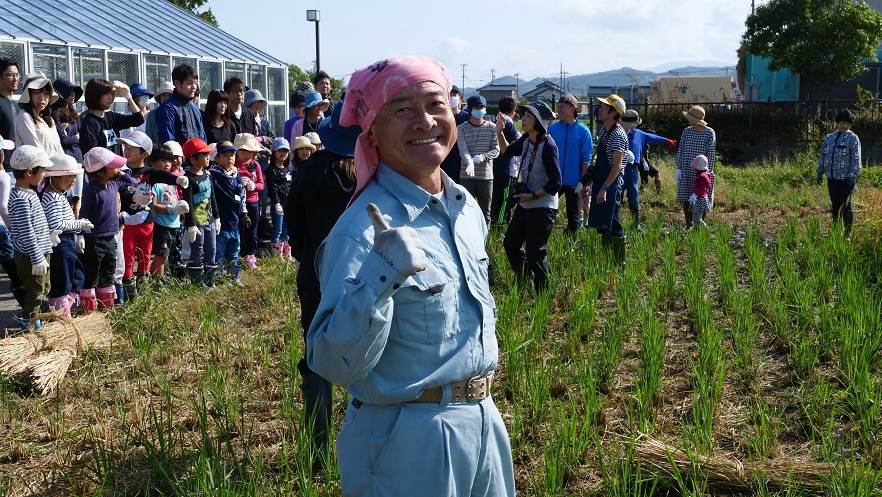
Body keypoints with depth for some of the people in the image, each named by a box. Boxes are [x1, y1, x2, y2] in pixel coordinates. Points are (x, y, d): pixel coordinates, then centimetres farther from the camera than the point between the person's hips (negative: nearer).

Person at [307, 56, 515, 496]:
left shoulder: (467, 208, 2)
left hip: (484, 421, 7)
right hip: (409, 439, -7)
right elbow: (335, 366, -24)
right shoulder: (364, 228, -21)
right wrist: (380, 277, -35)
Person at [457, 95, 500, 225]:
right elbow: (463, 150, -12)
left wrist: (482, 157, -22)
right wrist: (469, 161, -34)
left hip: (486, 175, 1)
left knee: (485, 212, 8)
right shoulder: (461, 129, 0)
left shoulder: (491, 127, 4)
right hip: (467, 176, -1)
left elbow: (496, 150, -2)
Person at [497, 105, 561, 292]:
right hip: (525, 205, 9)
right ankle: (524, 281, 34)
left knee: (535, 252, -3)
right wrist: (500, 132, 8)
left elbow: (555, 183, -21)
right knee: (510, 243, 17)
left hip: (543, 208, -9)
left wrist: (532, 195, -18)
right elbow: (508, 150, 23)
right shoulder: (526, 139, 2)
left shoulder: (547, 145, -21)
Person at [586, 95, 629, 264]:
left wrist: (604, 188, -24)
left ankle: (620, 263, 0)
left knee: (611, 226, -6)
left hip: (611, 184, -9)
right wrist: (591, 181, 19)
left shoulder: (618, 135, -16)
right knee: (600, 224, 14)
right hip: (600, 182, 9)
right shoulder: (603, 130, 11)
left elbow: (617, 166, -20)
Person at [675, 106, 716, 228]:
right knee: (686, 200, 6)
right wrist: (678, 167, 4)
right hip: (687, 171, 4)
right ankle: (689, 226, 17)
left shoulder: (709, 133, -7)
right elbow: (680, 150, 7)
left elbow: (711, 154, -6)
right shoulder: (687, 131, 3)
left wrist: (709, 170, -9)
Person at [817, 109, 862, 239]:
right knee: (835, 206, 12)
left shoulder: (853, 139, -5)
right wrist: (820, 172, 13)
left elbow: (856, 159, -10)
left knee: (846, 206, -1)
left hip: (846, 180, -5)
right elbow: (823, 156, 17)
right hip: (832, 179, 5)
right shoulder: (829, 138, 12)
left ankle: (848, 234, 9)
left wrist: (853, 176, -17)